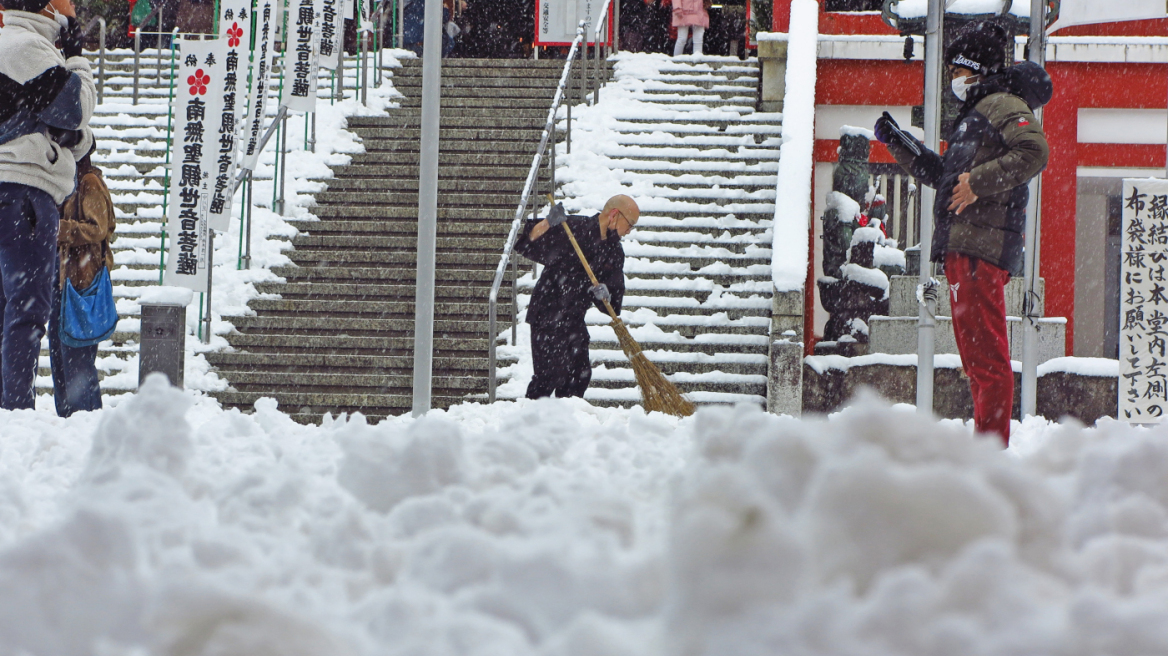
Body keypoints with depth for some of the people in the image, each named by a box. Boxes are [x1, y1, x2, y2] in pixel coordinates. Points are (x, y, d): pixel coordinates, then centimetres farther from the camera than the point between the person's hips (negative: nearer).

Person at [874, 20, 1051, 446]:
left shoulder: (1002, 104, -3)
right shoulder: (975, 112, 28)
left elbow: (1034, 151, -21)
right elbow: (941, 175, 35)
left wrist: (978, 182, -20)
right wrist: (897, 142, 29)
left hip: (982, 242, -11)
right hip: (961, 246, 11)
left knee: (985, 350, -14)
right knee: (974, 349, 11)